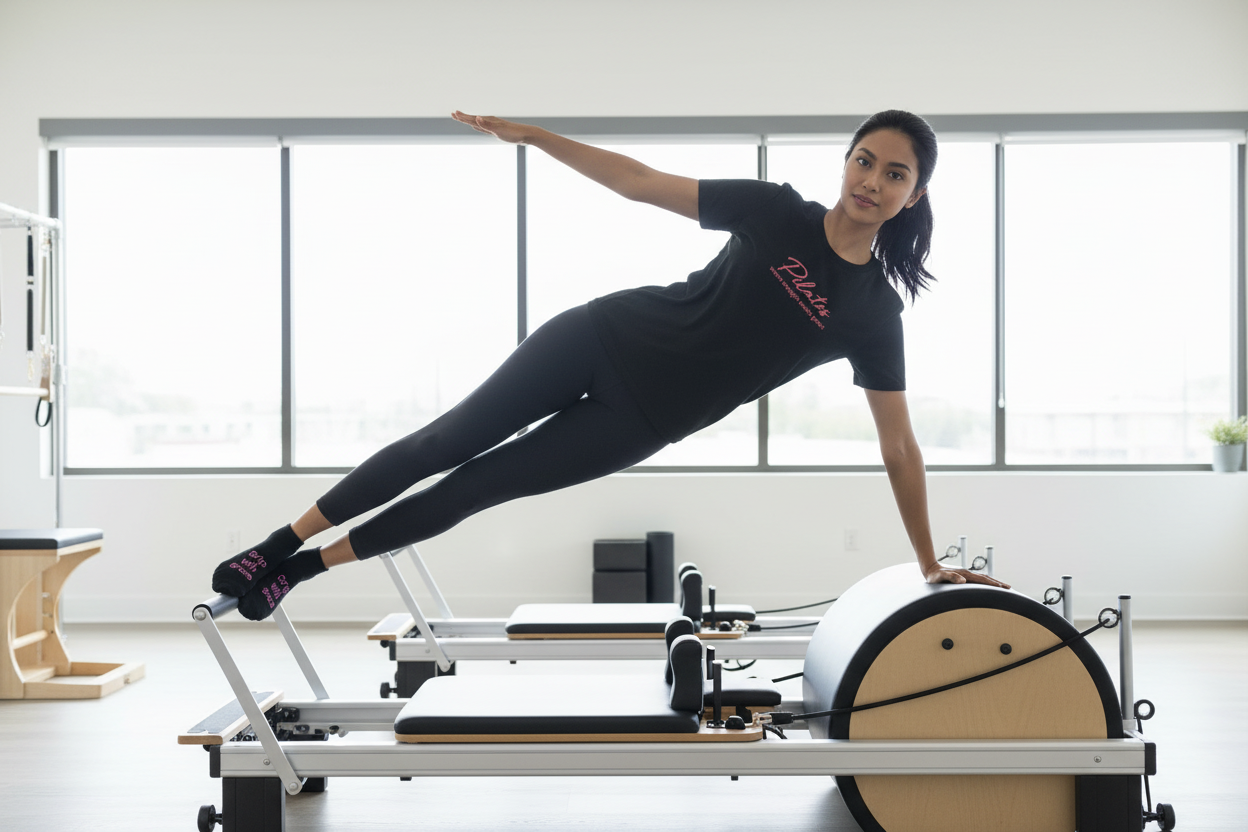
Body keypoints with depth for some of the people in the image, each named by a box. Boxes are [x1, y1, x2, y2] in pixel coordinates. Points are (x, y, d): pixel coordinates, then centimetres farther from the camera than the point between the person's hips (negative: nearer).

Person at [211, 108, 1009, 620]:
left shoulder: (874, 314, -7)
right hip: (610, 337, 0)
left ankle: (301, 568, 15)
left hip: (641, 420, 0)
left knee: (478, 485, 1)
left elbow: (899, 447, -2)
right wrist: (530, 134, -6)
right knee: (450, 439, -3)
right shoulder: (778, 213, -6)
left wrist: (931, 565, -2)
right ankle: (278, 543, 11)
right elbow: (642, 183, -2)